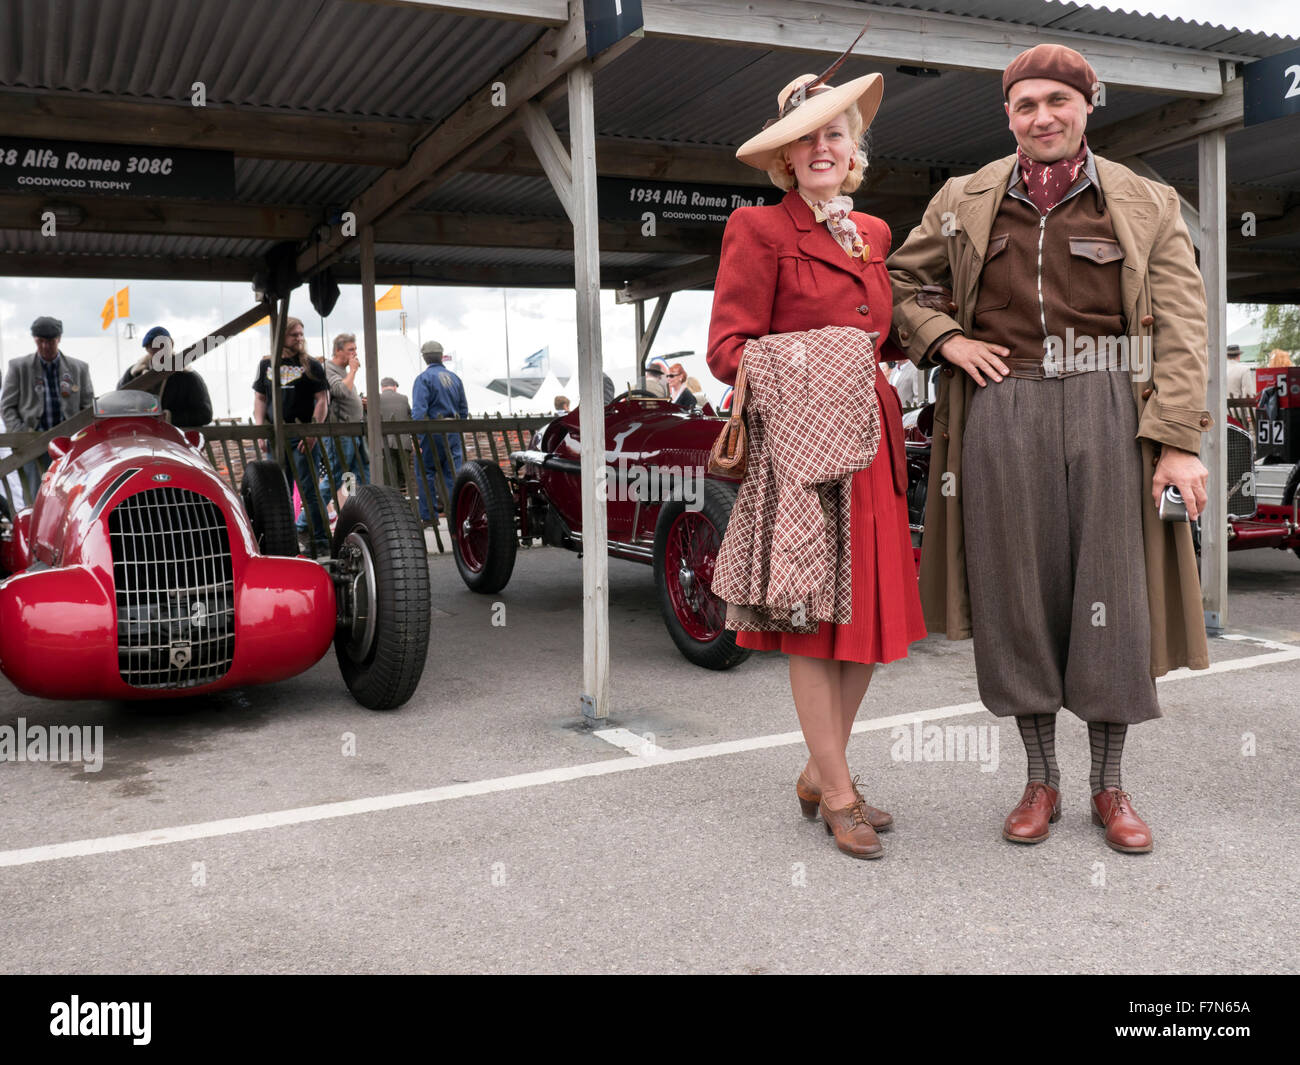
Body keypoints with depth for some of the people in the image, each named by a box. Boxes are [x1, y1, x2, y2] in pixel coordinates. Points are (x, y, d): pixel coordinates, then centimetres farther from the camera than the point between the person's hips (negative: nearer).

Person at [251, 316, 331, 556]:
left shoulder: (311, 365, 2)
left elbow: (322, 400, -3)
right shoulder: (266, 365, 11)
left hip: (302, 437, -4)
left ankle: (320, 541, -4)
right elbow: (260, 398, 13)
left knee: (308, 490, -7)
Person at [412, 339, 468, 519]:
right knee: (452, 473, 6)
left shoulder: (424, 378, -6)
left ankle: (429, 515, 3)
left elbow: (419, 409, -16)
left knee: (426, 472, 3)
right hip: (453, 433, 5)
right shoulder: (454, 378, 13)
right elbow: (463, 409, 16)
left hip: (433, 432, -5)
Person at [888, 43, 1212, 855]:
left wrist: (1180, 440, -10)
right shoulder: (966, 202, 11)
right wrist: (943, 339, 1)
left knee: (1111, 593, 1)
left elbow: (1182, 329, 0)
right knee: (1018, 590, 4)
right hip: (1001, 408, 1)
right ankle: (1042, 781, 20)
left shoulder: (1146, 206, 6)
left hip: (1107, 410, -1)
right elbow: (899, 281, 20)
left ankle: (1110, 787, 19)